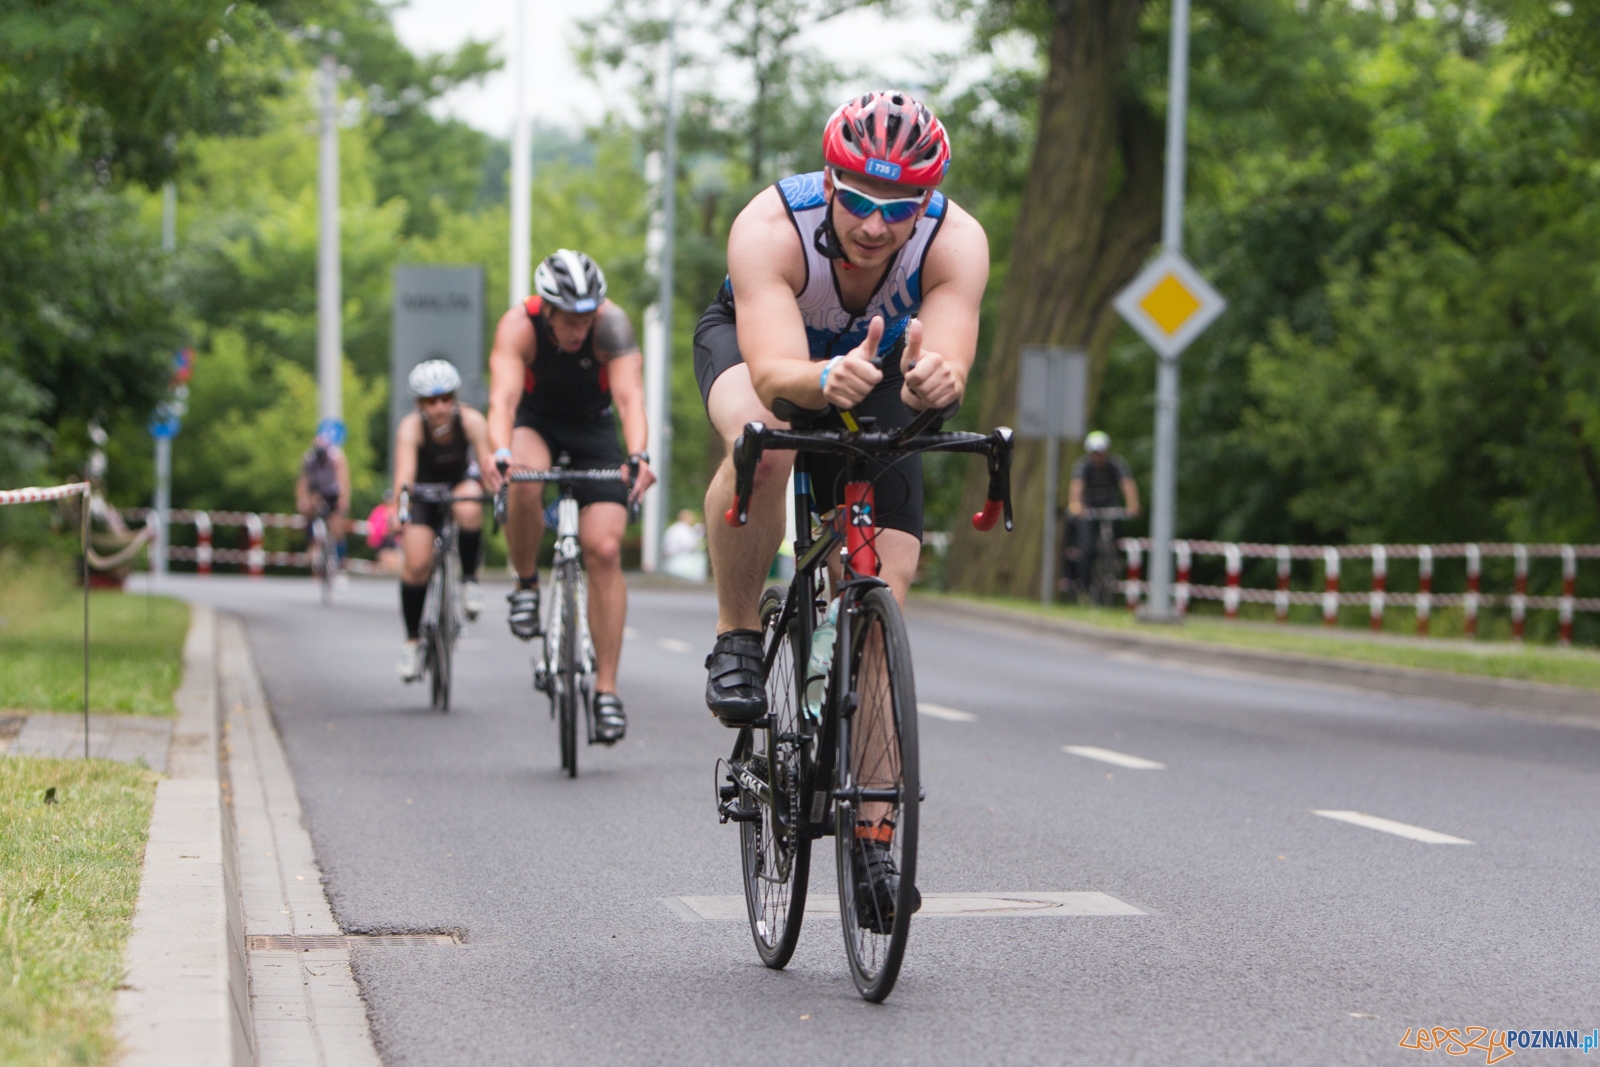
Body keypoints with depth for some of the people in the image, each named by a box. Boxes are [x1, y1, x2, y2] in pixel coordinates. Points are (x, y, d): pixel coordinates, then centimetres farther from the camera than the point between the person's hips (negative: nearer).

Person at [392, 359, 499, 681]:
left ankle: (469, 579, -11)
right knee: (417, 563, -17)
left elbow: (489, 465, -36)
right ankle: (412, 640, 2)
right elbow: (405, 473, -44)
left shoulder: (471, 421, -27)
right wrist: (399, 509, -62)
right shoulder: (411, 428, -30)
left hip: (461, 482, 0)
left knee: (469, 510, -35)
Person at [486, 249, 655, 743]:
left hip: (593, 429, 0)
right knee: (525, 485, -36)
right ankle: (526, 585, -9)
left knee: (605, 550, -15)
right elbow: (503, 397, -40)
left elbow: (629, 395, -40)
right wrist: (501, 455, -59)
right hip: (536, 423, 0)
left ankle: (606, 689, -9)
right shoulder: (518, 327, -28)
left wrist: (638, 456, -58)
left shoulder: (612, 324, -28)